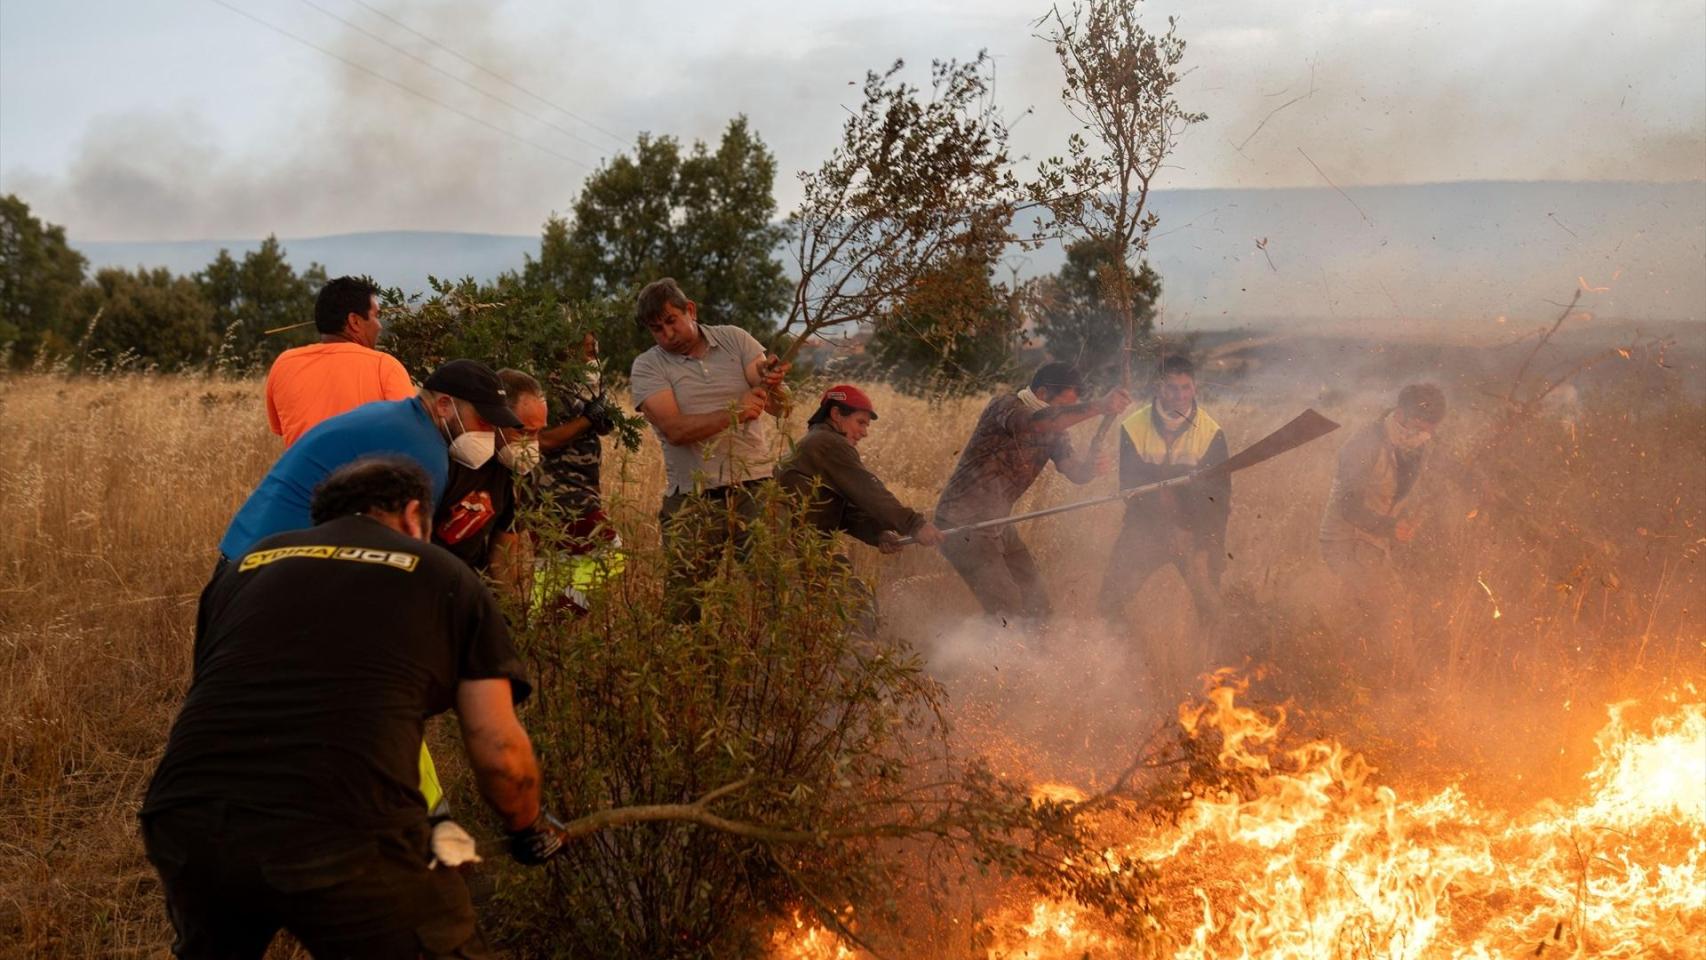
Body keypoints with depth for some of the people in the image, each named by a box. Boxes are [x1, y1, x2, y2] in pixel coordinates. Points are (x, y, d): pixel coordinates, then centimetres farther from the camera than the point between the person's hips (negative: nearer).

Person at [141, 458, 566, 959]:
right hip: (340, 837, -4)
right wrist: (531, 830, 30)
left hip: (184, 827, 5)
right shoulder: (444, 576, 15)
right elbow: (499, 753, 10)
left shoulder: (246, 565, 25)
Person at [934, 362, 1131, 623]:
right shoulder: (1005, 406, -19)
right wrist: (1098, 407, -50)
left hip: (997, 524, 9)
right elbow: (1035, 422, -41)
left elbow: (1073, 471, -7)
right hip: (963, 523, -9)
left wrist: (1089, 467, -31)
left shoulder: (1053, 432, 6)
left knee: (1036, 603, 9)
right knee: (1006, 610, -15)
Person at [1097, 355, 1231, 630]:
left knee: (1208, 605, -8)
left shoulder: (1211, 432, -8)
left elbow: (1219, 494, -7)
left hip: (1195, 527, -1)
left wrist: (1213, 545, -18)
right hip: (1145, 526, 1)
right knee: (1110, 601, -4)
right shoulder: (1133, 428, -6)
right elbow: (1129, 485, -7)